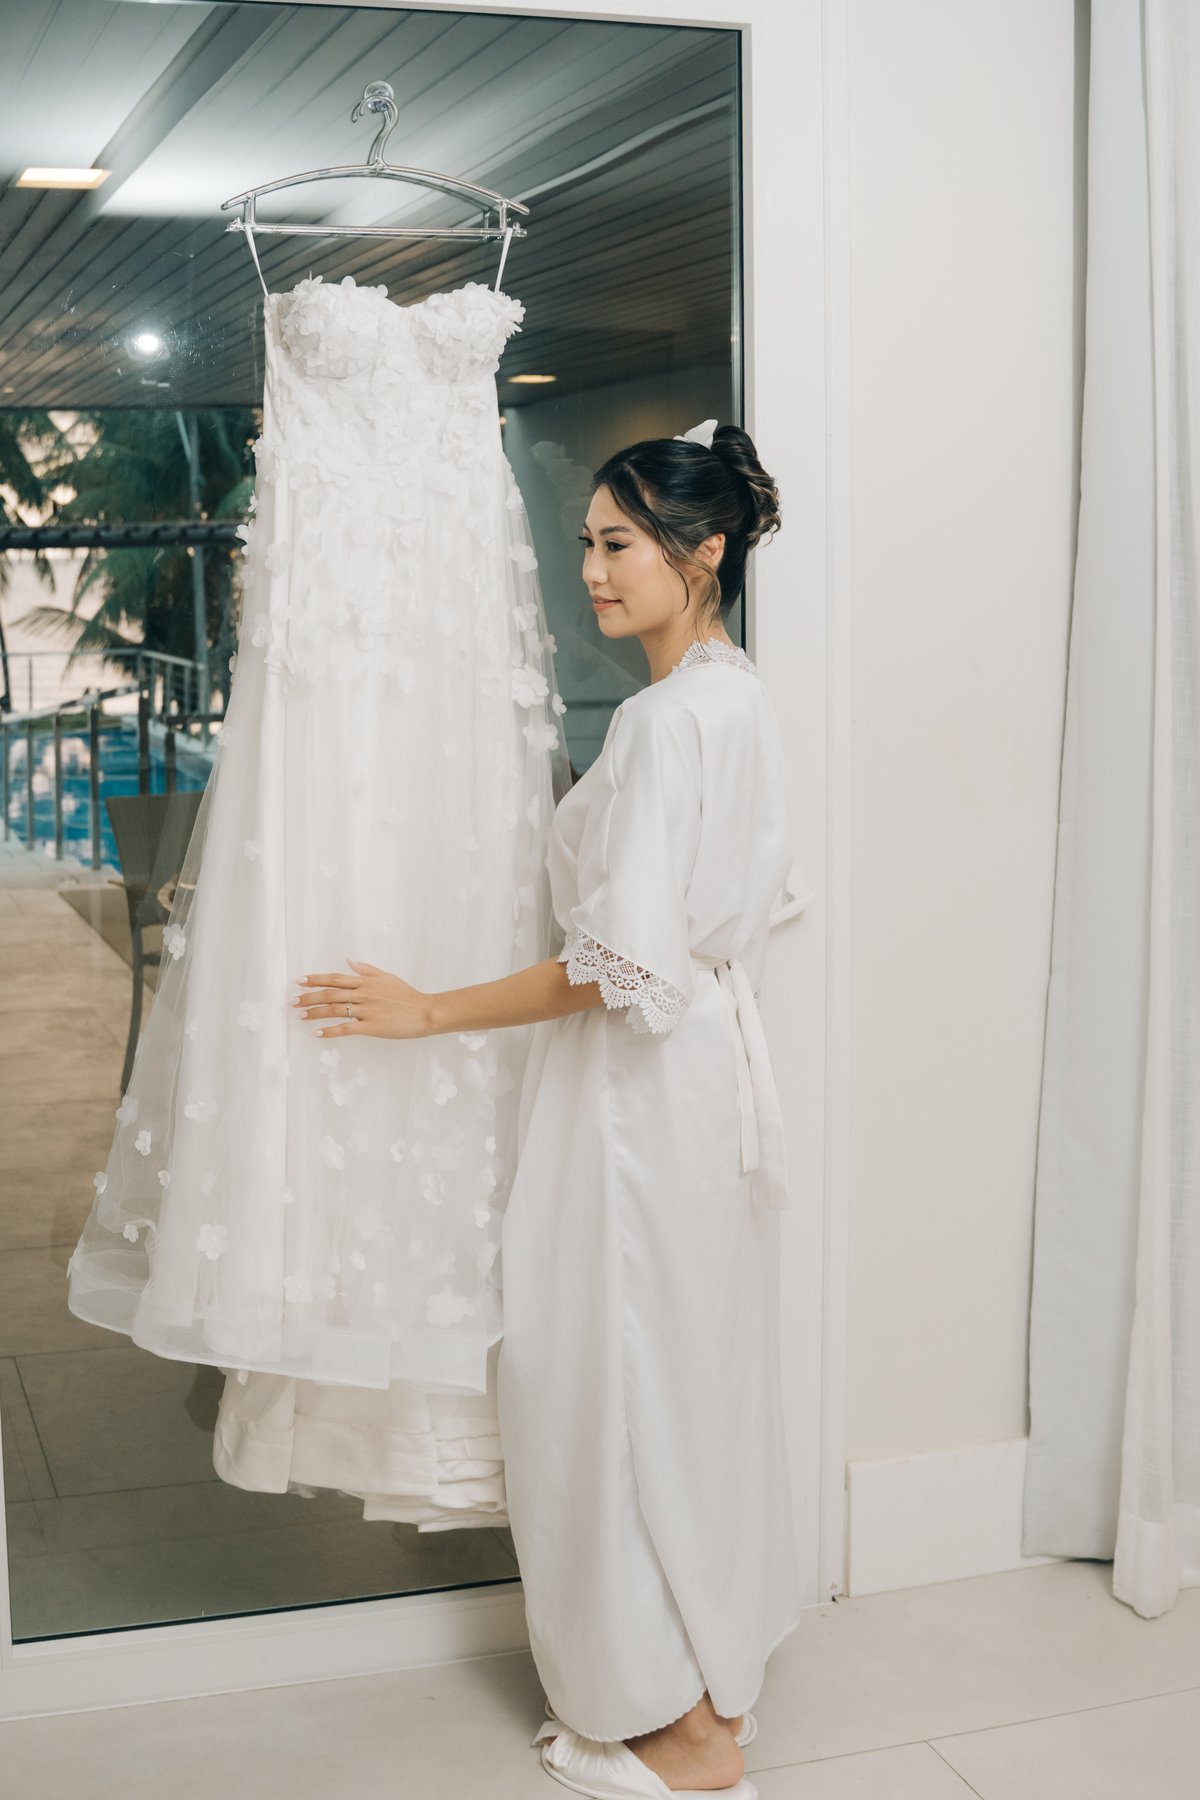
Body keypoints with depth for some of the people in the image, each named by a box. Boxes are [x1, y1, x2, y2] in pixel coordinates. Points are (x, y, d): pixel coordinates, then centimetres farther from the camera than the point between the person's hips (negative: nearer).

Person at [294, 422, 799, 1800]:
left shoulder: (665, 718, -21)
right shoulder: (736, 697, 9)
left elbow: (626, 963, -25)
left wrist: (431, 1011, -18)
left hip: (642, 1090, -10)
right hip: (713, 1057, 10)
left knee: (630, 1384, 2)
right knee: (694, 1375, 18)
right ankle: (715, 1685, 32)